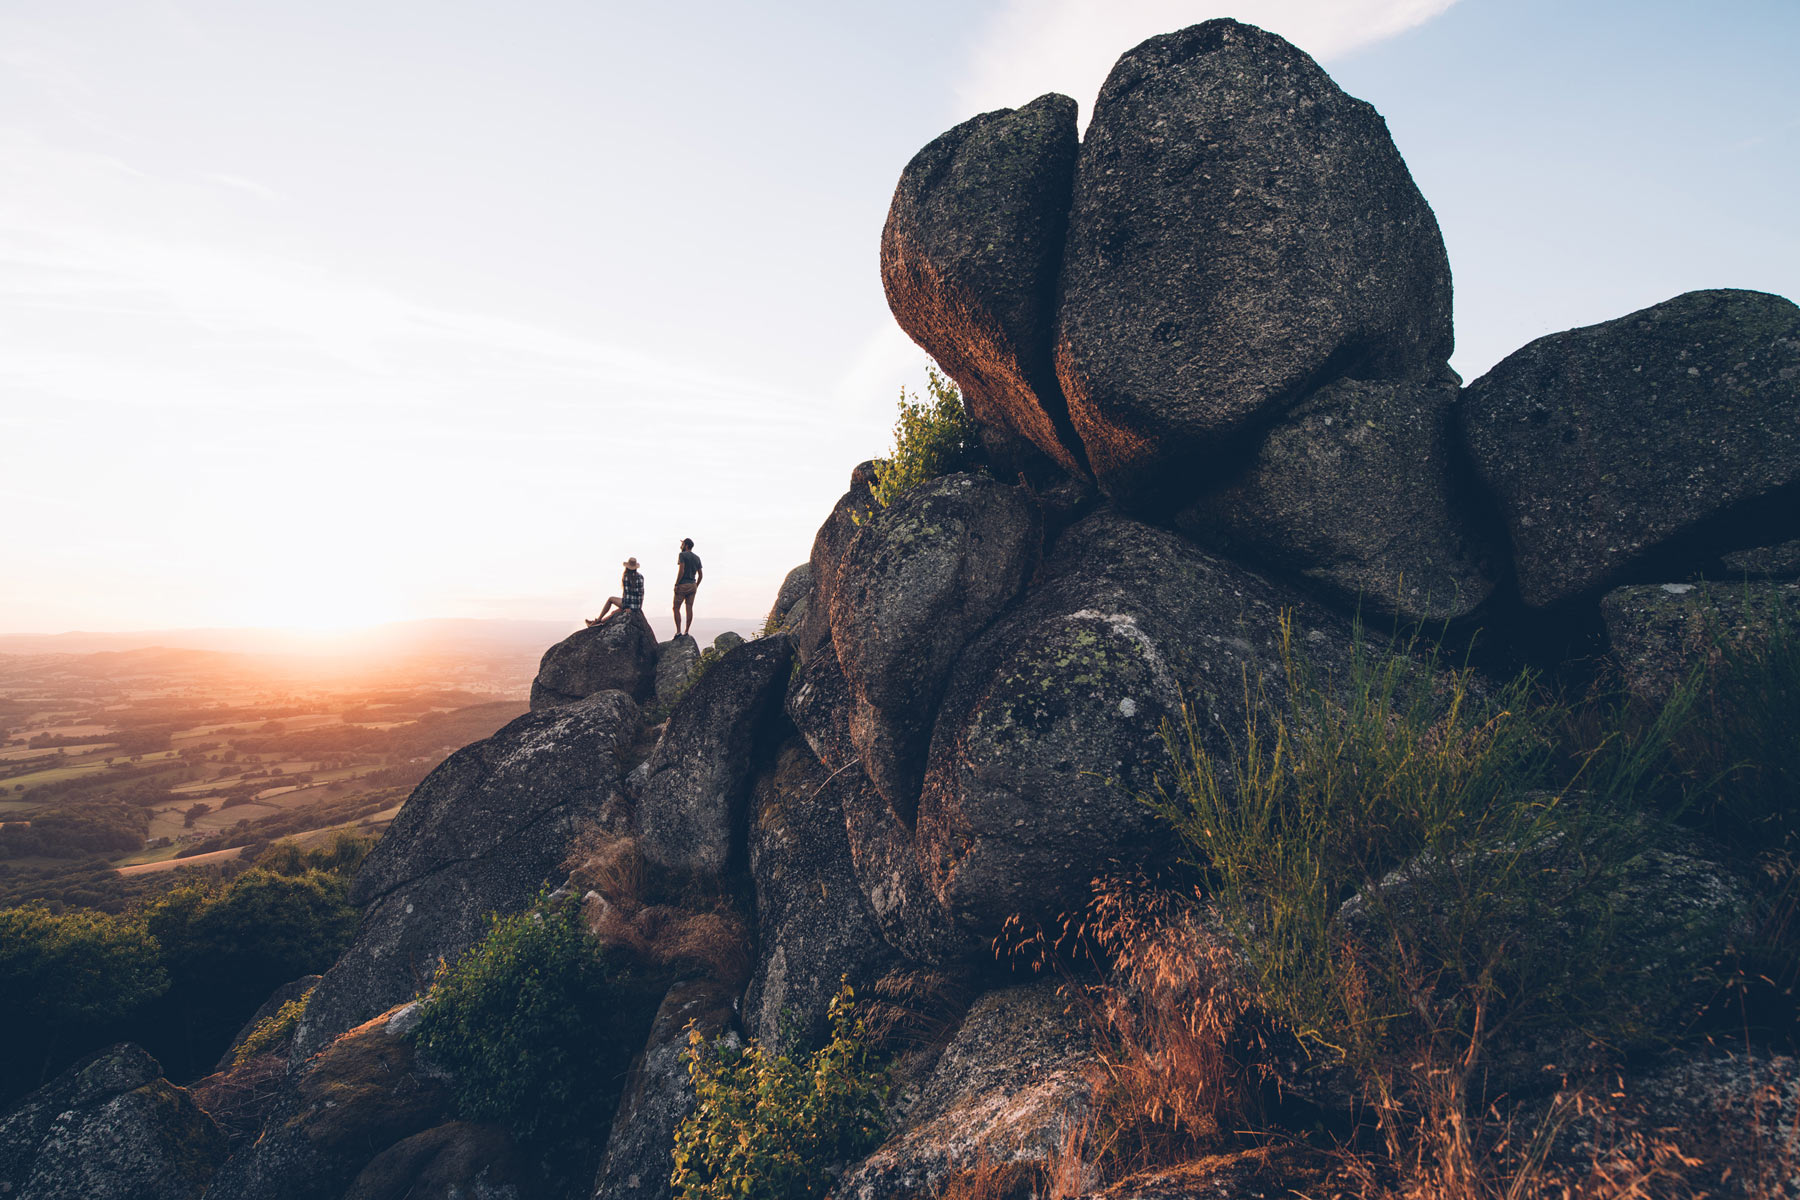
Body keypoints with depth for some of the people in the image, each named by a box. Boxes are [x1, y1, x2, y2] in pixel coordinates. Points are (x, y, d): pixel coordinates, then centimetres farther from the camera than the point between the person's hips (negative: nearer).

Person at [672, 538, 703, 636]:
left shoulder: (682, 555, -7)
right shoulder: (697, 557, 13)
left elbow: (681, 571, -18)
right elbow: (700, 574, 12)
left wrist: (676, 584, -14)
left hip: (683, 585, -6)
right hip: (693, 585, 6)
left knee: (676, 608, 0)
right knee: (689, 608, 5)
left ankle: (678, 631, -6)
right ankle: (687, 632, 5)